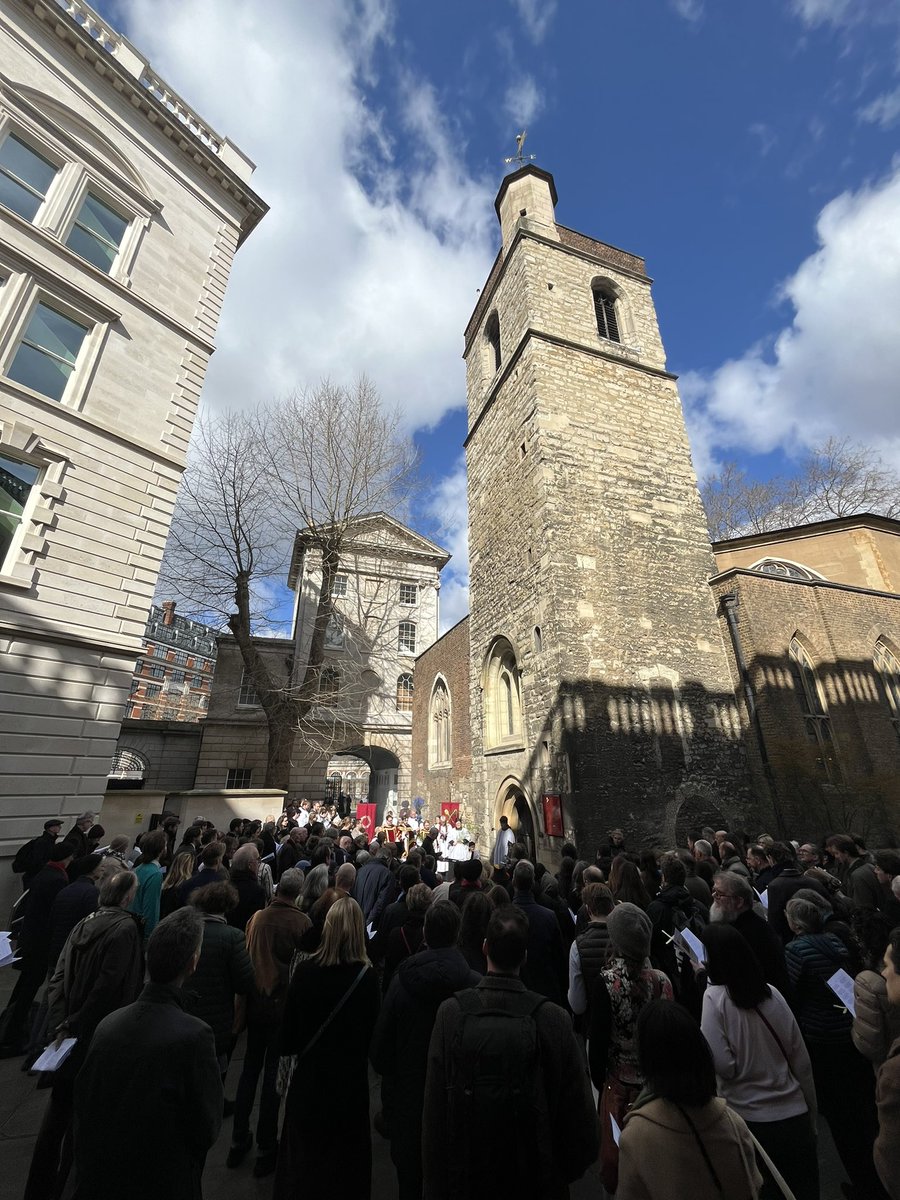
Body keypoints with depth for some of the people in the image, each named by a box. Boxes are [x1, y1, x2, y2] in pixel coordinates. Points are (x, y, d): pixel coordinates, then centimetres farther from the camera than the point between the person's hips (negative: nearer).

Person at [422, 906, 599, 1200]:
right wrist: (573, 1167, 7)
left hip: (465, 1170, 1)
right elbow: (577, 1104, -12)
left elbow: (434, 1104, -12)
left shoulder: (451, 1012, -21)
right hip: (533, 1175, 0)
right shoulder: (553, 1018, -23)